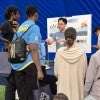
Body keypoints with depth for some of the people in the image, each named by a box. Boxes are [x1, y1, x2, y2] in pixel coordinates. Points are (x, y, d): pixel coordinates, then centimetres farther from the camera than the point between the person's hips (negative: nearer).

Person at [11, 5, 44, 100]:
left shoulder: (20, 27, 14)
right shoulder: (34, 27, -8)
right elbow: (33, 48, -19)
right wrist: (39, 70, -22)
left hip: (19, 64, 7)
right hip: (31, 63, -7)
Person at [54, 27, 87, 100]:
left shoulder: (59, 52, -10)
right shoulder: (82, 52, -11)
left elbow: (56, 72, -2)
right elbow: (84, 72, -1)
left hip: (63, 86, 1)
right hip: (77, 86, 0)